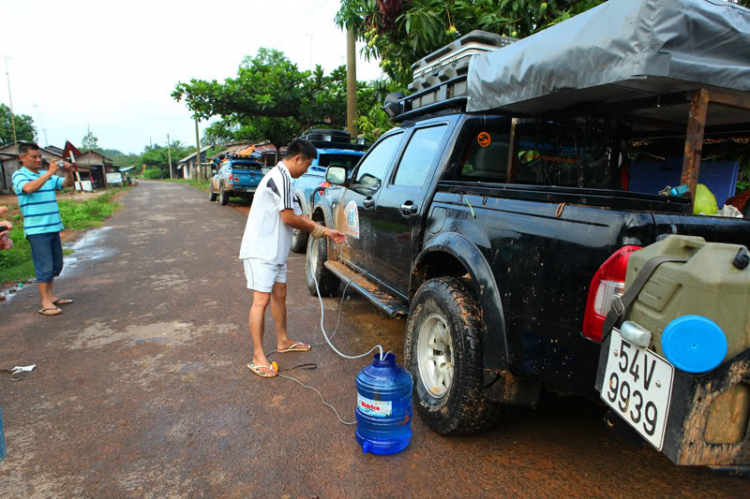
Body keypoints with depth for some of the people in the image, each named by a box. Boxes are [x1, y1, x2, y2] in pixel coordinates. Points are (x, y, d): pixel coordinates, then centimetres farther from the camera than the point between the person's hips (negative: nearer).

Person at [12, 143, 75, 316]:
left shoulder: (46, 175, 14)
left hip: (53, 227, 7)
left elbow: (68, 184, 9)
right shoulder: (19, 175, -4)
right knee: (44, 265, -7)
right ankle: (45, 303, -1)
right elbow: (29, 188, -24)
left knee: (56, 264, 13)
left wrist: (68, 171, -10)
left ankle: (50, 295, 25)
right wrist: (50, 173, -25)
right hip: (37, 229, -7)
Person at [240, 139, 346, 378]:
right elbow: (289, 218, -20)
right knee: (262, 299, -8)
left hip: (274, 250, 11)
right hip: (260, 251, -11)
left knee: (279, 293, 17)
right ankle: (258, 357, -1)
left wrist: (327, 232, 12)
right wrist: (318, 229, -3)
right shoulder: (280, 177, -17)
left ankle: (283, 341, 32)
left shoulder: (282, 177, 16)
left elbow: (299, 215, 16)